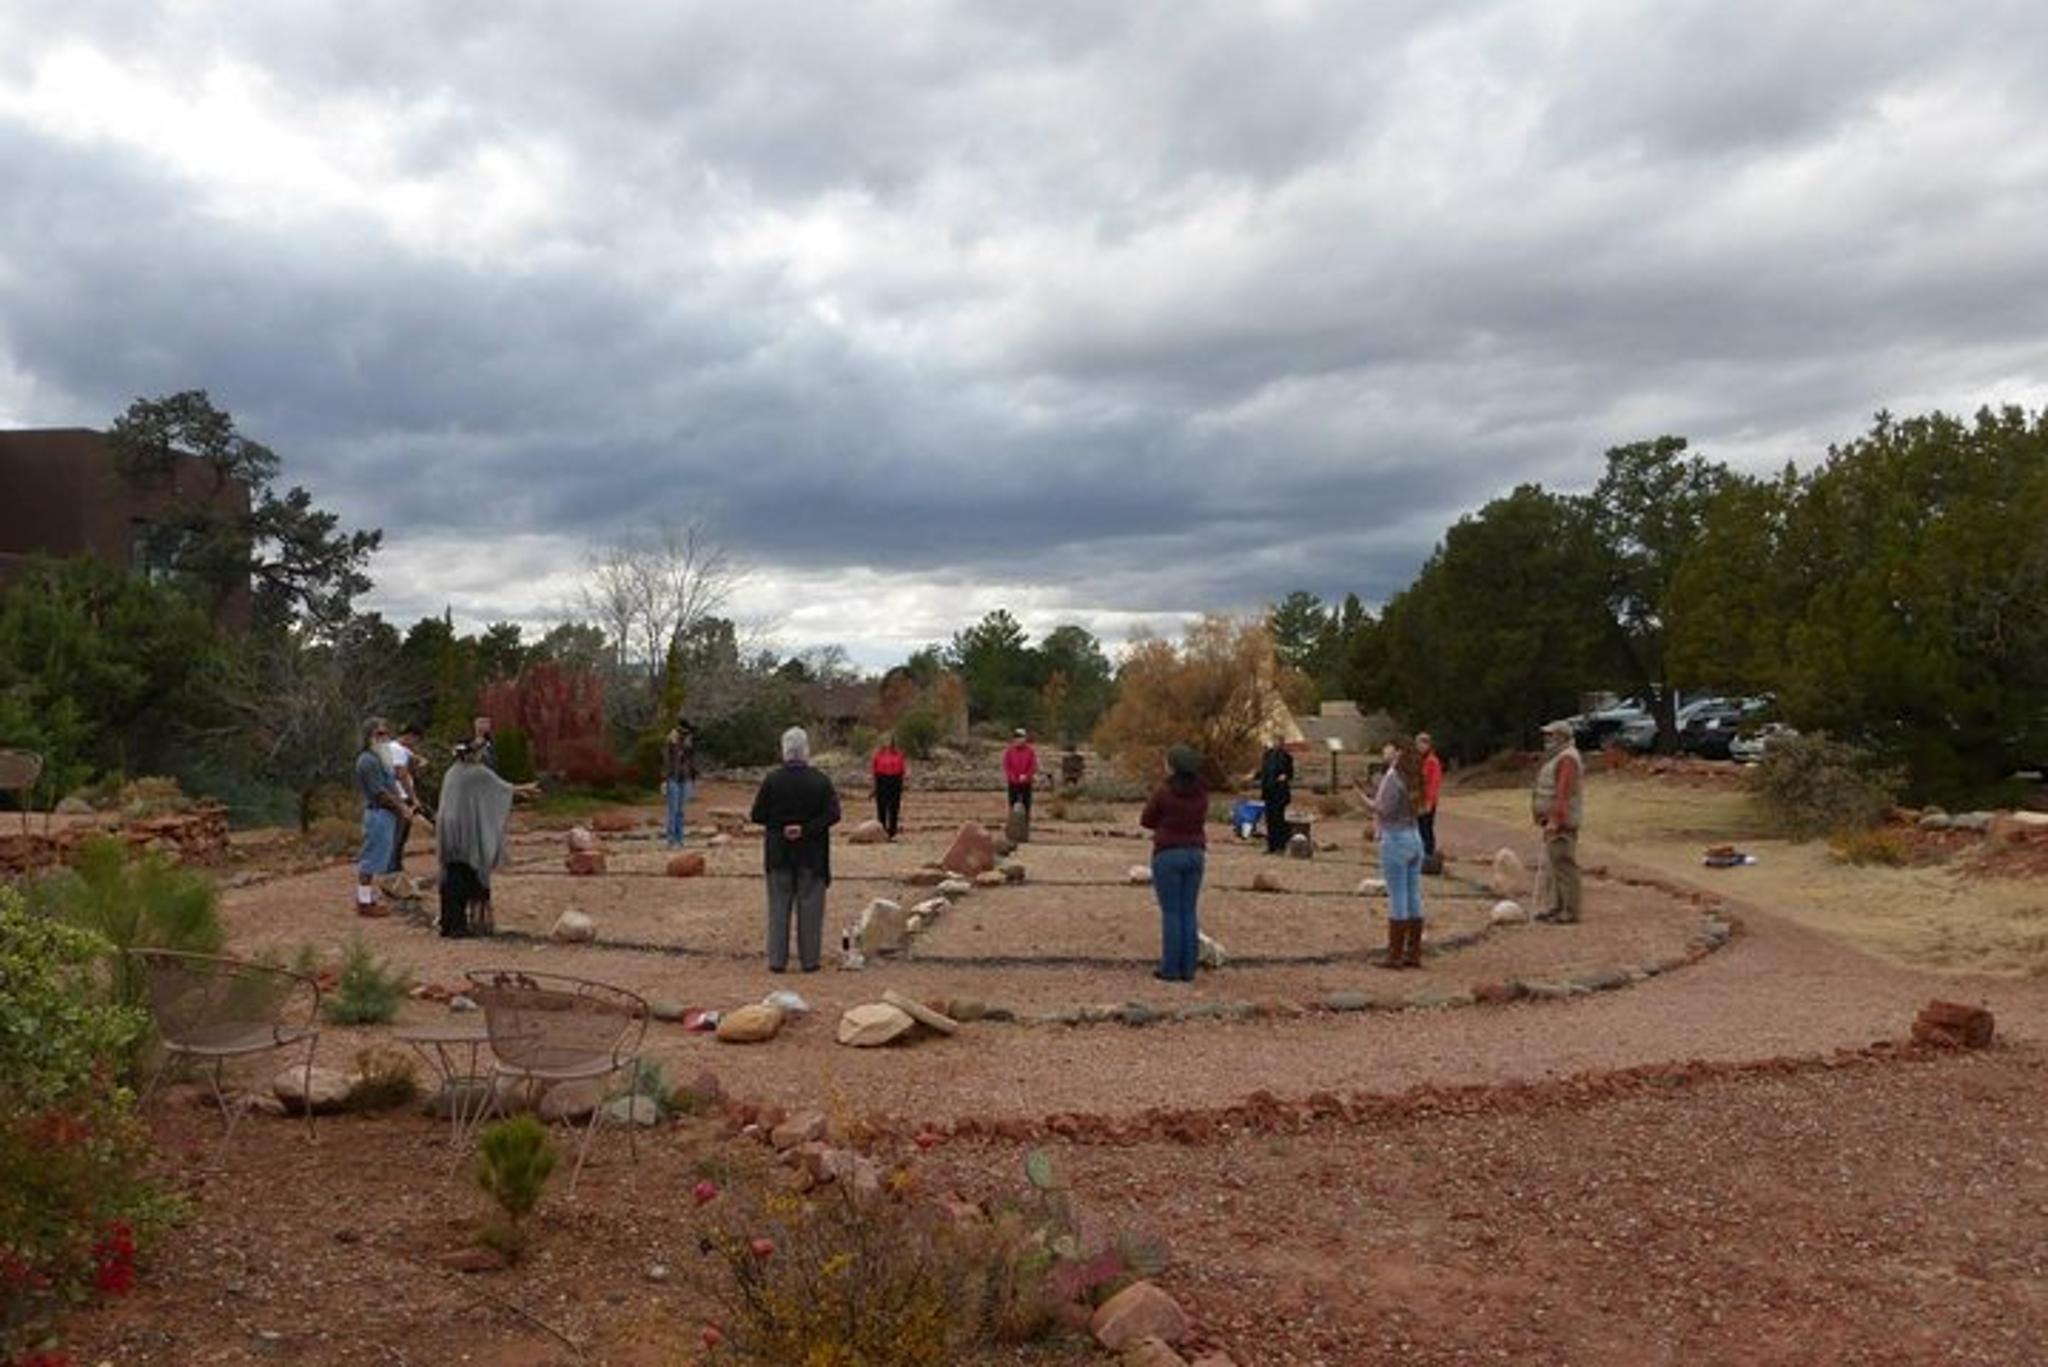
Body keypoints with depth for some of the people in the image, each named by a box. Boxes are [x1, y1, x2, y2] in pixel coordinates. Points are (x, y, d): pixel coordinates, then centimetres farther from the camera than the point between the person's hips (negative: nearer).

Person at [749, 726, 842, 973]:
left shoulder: (772, 780, -6)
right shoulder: (820, 780, -6)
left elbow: (757, 816, -6)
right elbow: (833, 814, -12)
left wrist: (778, 825, 7)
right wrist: (807, 829, -12)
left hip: (778, 853, 1)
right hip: (812, 854, -1)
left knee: (779, 906, 9)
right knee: (810, 906, 7)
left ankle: (777, 960, 10)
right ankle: (809, 959, 9)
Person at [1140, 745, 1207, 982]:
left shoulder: (1163, 792, -13)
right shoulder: (1201, 793, 3)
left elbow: (1146, 820, -2)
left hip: (1168, 854, -5)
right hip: (1195, 853, 5)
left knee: (1170, 912, 1)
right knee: (1188, 912, 10)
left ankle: (1170, 969, 3)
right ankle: (1187, 968, 12)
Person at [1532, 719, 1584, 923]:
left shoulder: (1567, 759, -15)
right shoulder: (1557, 758, 18)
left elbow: (1563, 792, -23)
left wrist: (1555, 820, -26)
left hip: (1561, 822, -11)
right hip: (1553, 820, 11)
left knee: (1564, 865, -8)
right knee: (1552, 865, 14)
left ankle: (1570, 911, -4)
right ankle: (1555, 907, 20)